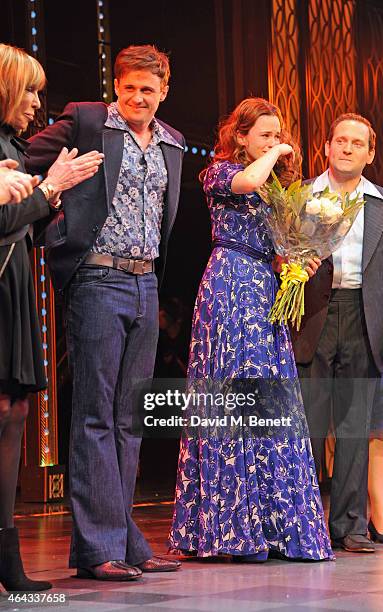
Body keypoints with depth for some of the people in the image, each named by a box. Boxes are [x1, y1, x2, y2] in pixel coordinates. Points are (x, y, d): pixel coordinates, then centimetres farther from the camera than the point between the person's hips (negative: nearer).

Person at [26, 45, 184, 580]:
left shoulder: (172, 145, 16)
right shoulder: (84, 120, -2)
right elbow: (26, 162, -4)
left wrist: (154, 280, 15)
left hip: (145, 284, 6)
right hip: (97, 280, -6)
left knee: (128, 418, 9)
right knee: (95, 415, -6)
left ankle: (126, 542, 13)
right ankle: (99, 548, -4)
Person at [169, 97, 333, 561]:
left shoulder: (276, 187, 21)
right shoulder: (220, 172, 0)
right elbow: (248, 181, -23)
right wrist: (275, 155, -5)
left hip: (265, 288, 8)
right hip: (231, 284, -8)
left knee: (272, 405, 2)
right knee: (235, 398, -11)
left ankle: (270, 524, 3)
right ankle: (234, 527, -9)